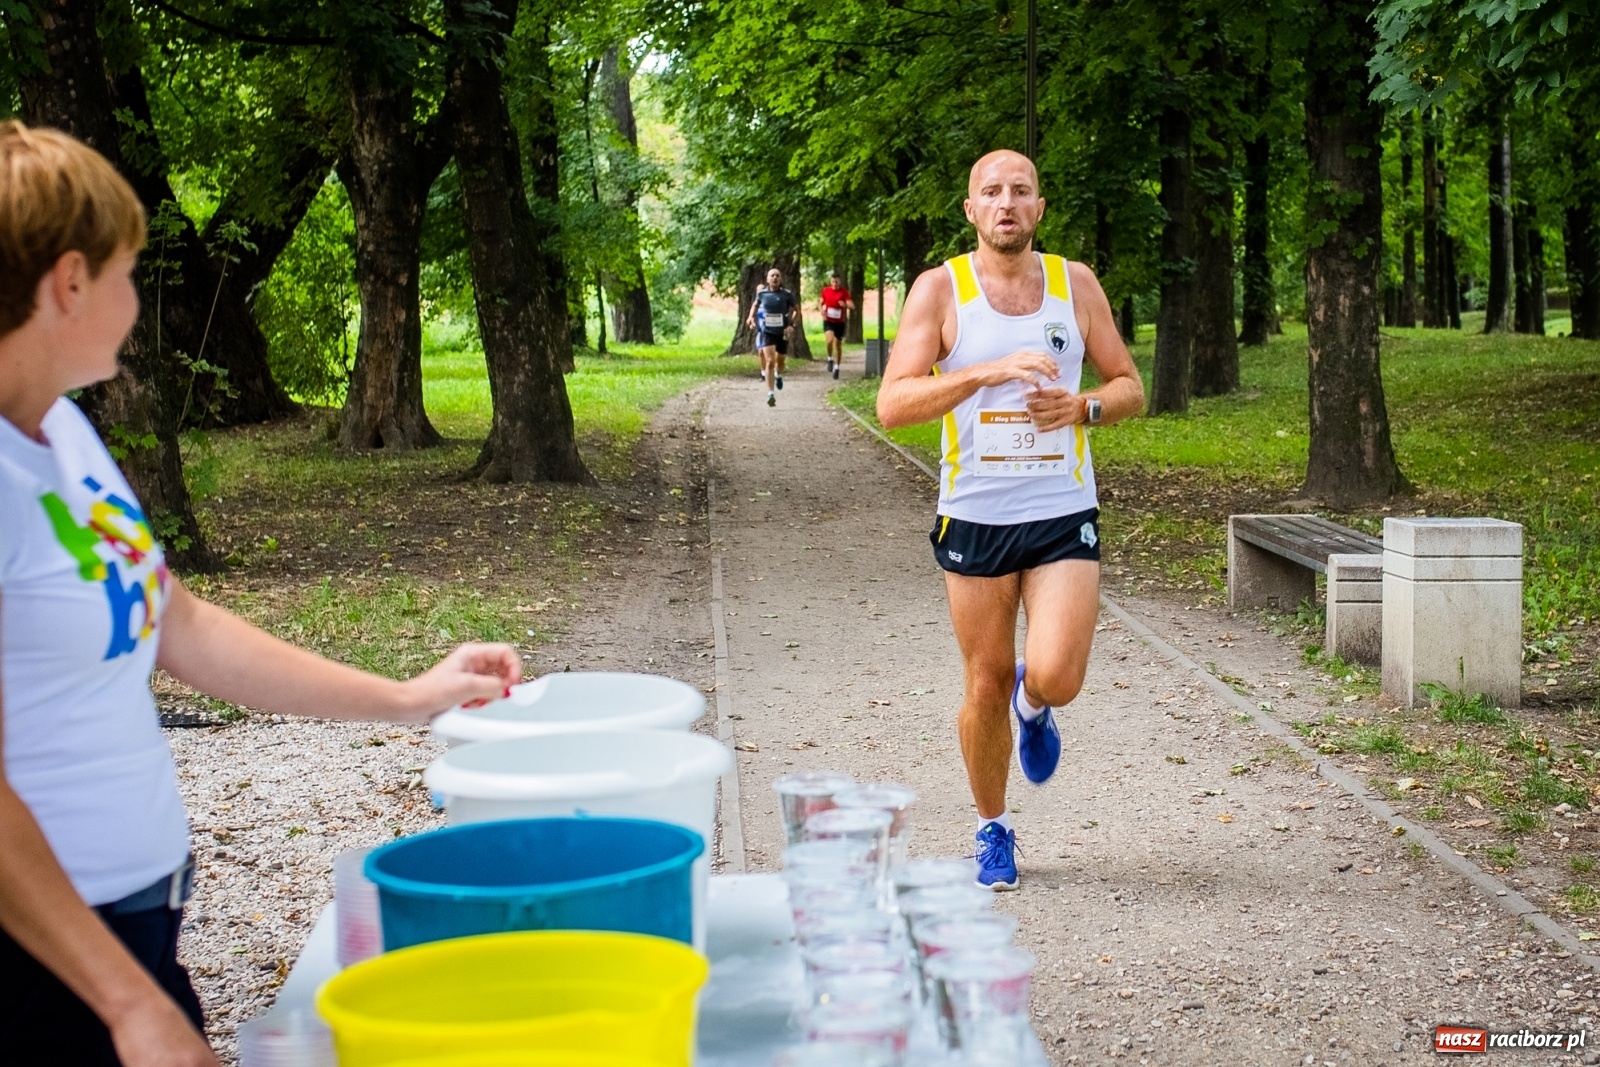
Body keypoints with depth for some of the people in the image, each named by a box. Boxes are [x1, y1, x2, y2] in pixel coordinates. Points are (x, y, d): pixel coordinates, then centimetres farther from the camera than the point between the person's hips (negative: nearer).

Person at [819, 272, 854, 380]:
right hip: (828, 321, 0)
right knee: (830, 339, -26)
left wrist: (845, 305, -33)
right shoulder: (826, 290, 3)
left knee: (838, 345, 8)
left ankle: (836, 367, 23)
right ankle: (830, 359, -1)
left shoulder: (844, 292, -4)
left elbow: (852, 306, -11)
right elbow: (820, 302, 17)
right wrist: (821, 310, -4)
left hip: (839, 322, 0)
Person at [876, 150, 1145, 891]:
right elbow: (892, 404, -13)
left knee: (1055, 677, -15)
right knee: (985, 687, 7)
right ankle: (993, 830, 30)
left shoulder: (1075, 284, 5)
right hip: (975, 518, -1)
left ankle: (1033, 706, 25)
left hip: (1064, 516, 1)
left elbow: (1130, 387, 12)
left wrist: (1084, 407, -11)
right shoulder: (939, 289, -3)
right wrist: (988, 371, -25)